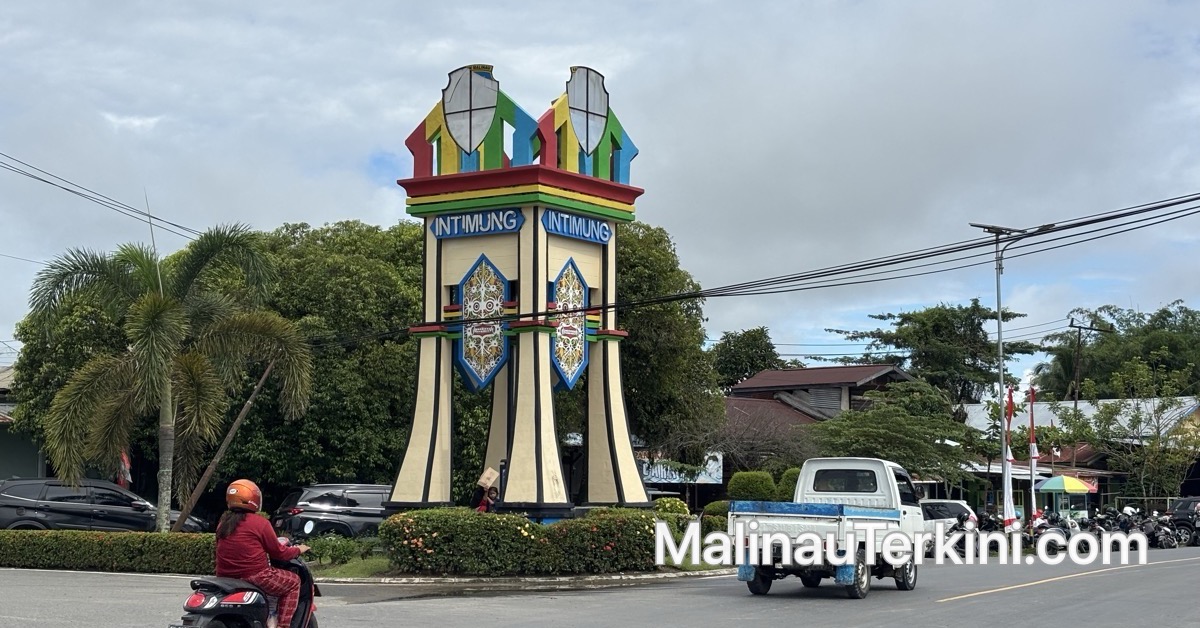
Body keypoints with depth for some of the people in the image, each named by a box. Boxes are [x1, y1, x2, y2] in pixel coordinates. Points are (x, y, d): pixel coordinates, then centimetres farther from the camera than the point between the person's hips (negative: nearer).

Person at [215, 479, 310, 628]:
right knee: (293, 582, 11)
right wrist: (297, 550, 16)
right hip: (254, 577, -7)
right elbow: (278, 552, -3)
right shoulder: (259, 523, -10)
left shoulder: (223, 522, 9)